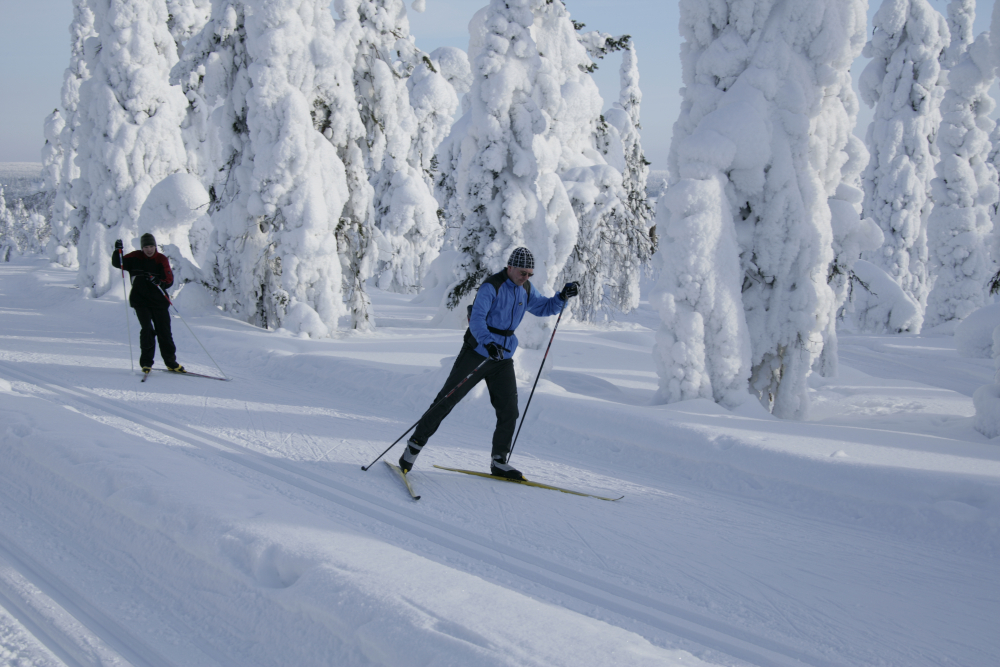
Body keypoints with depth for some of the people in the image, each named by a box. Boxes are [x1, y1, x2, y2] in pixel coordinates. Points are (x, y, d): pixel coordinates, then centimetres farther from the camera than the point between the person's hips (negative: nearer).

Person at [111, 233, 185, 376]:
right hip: (140, 301, -1)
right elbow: (117, 264, 4)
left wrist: (161, 283, -24)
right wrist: (118, 251, -14)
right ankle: (146, 363, -3)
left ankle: (171, 363, 16)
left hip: (158, 300, 1)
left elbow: (169, 279, -3)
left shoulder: (161, 259, 2)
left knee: (164, 332, 3)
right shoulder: (135, 257, 4)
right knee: (147, 329, -14)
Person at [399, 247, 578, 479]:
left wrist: (563, 297, 2)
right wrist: (488, 343, -43)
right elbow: (476, 318, -26)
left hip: (503, 358, 6)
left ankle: (499, 462, 13)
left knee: (509, 410, 1)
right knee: (446, 400, -3)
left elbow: (544, 308, 22)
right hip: (477, 353, -6)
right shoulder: (491, 286, -16)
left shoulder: (525, 291, 7)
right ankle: (415, 444, 8)